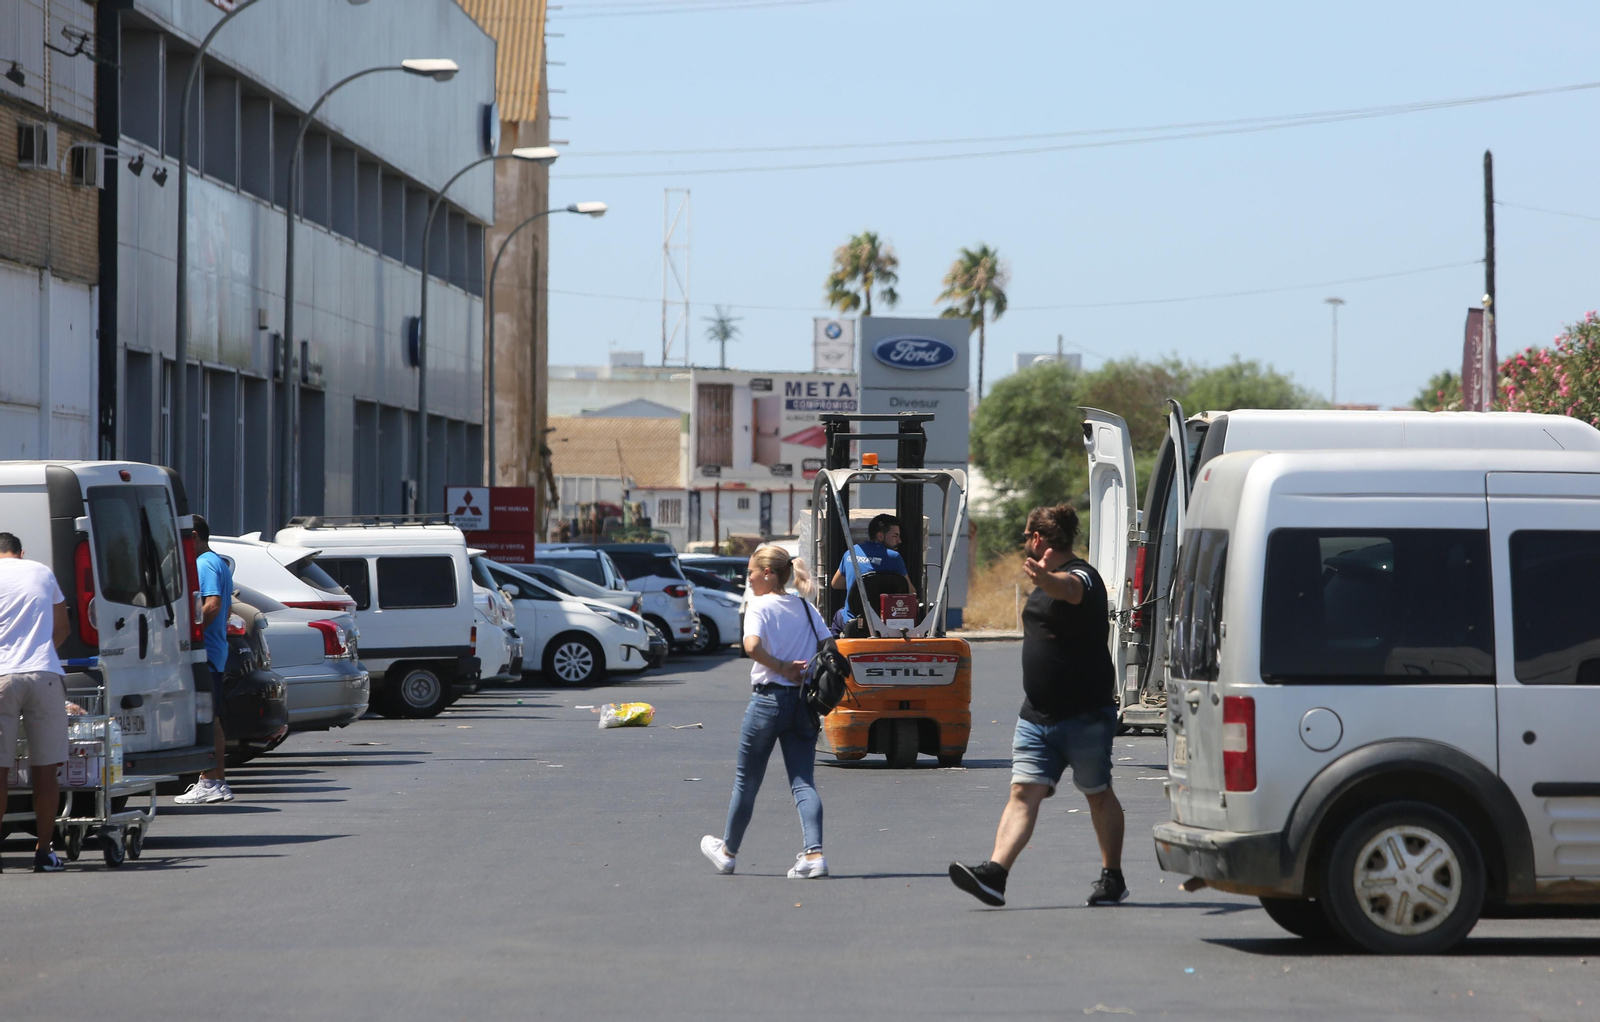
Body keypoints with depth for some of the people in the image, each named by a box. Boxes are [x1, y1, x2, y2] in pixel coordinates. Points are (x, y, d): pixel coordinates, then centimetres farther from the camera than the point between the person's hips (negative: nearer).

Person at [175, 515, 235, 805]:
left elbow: (213, 605, -23)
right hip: (216, 650, 11)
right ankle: (218, 781, 16)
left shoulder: (205, 564, -12)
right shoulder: (219, 564, 19)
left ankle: (209, 783, -10)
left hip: (204, 651, -11)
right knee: (211, 719, 13)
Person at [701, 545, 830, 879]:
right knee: (803, 782, 2)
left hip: (769, 699, -5)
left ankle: (727, 852, 26)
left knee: (747, 780, 11)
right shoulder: (807, 608, 9)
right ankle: (814, 854, -16)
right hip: (805, 701, 5)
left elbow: (752, 645, -26)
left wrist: (780, 666, -14)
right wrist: (805, 671, 3)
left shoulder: (760, 606, -8)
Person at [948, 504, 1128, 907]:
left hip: (1086, 714, -8)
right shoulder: (1046, 582, 15)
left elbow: (1068, 588, -40)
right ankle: (994, 873, -19)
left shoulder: (1081, 576, -14)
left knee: (1098, 794, 6)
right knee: (1024, 791, -6)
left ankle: (1112, 878, 18)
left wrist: (1045, 578, -60)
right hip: (1037, 715, 8)